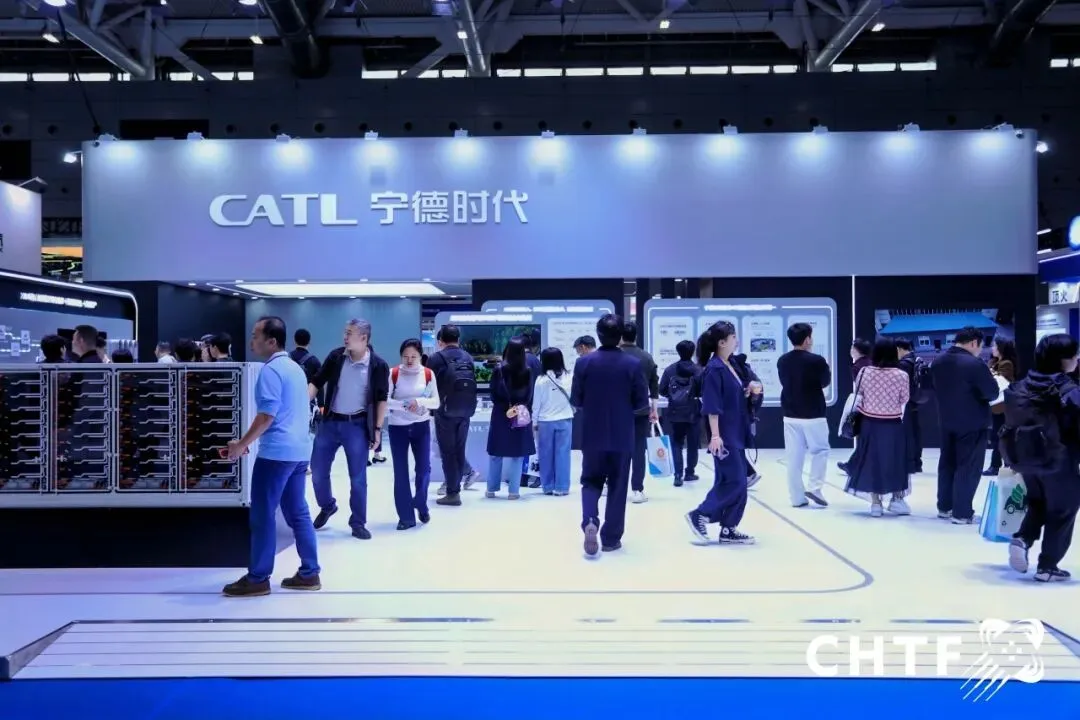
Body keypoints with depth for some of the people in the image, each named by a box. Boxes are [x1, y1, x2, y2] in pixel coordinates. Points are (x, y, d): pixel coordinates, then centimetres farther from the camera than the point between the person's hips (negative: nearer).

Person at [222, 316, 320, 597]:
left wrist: (242, 445, -11)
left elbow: (267, 415, -19)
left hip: (276, 452, -9)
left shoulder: (271, 370, -13)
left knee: (263, 516, -1)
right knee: (298, 513, 11)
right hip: (298, 450, 9)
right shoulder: (295, 368, 16)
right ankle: (309, 574, 14)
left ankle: (258, 579, 5)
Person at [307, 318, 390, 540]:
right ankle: (327, 506, 36)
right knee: (318, 470, 10)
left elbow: (382, 399, -2)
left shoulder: (378, 365, -9)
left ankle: (358, 523, 17)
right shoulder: (336, 356, -3)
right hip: (330, 422, 3)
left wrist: (377, 429, -5)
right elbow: (316, 382, 2)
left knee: (358, 477, 4)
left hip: (357, 425, -3)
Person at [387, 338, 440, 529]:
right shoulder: (393, 374, -7)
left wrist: (420, 401, -20)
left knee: (424, 468, 2)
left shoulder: (428, 374, -3)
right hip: (398, 427, -1)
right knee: (400, 472, 2)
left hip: (421, 426, 1)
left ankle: (421, 506, 28)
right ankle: (406, 516, 10)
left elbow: (436, 402, -2)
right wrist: (403, 405, -25)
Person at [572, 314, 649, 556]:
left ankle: (590, 521, -10)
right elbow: (642, 403, -4)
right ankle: (611, 538, 15)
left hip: (592, 434, 1)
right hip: (622, 435, -1)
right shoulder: (633, 364, -9)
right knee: (617, 486, 10)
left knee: (591, 481, 15)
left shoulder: (583, 362, -7)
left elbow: (575, 400, -2)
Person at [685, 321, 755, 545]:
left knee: (729, 481, 10)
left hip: (735, 434, 9)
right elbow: (712, 406, -20)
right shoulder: (714, 369, -16)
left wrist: (748, 391, 9)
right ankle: (699, 515, 4)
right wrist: (715, 435, -23)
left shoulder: (730, 366, 11)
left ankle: (728, 529, 16)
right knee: (735, 482, -7)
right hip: (724, 435, -9)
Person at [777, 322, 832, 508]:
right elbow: (826, 382, 2)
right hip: (813, 415, -4)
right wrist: (826, 367, 20)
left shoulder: (782, 361, 1)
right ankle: (814, 487, 1)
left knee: (793, 456, 6)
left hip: (790, 415, 5)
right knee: (820, 451, 13)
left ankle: (797, 497, 9)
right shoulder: (816, 360, -14)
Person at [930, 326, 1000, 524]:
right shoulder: (975, 364, -21)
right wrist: (977, 392, 3)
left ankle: (944, 507, 25)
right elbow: (993, 393, -16)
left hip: (946, 421, 7)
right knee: (968, 467, 2)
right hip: (973, 424, -7)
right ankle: (962, 513, 6)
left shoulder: (938, 362, 1)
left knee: (947, 464, 16)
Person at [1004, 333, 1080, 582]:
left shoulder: (1021, 387, 1)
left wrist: (1015, 456, 18)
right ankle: (1047, 566, 14)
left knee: (1037, 503, 26)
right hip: (1059, 461, -6)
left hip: (1026, 458, 6)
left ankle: (1022, 539, 3)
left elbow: (1012, 422, 8)